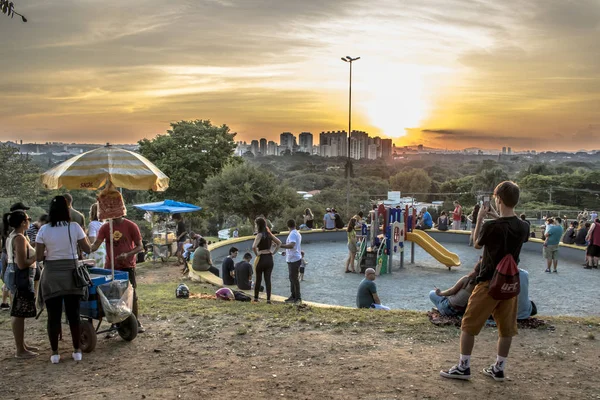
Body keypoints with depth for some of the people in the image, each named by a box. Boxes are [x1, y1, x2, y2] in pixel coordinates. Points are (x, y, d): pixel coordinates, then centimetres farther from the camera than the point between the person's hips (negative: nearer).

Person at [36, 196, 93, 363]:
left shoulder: (44, 230, -5)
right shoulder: (75, 227, -6)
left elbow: (39, 257, -5)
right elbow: (88, 249, -1)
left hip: (51, 275, 0)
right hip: (71, 274, 0)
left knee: (53, 315, 6)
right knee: (73, 314, 9)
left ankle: (55, 353, 13)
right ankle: (77, 351, 16)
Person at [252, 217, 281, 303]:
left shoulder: (260, 235, -13)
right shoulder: (269, 234, 6)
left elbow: (254, 247, -26)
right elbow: (279, 243, 10)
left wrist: (256, 254, -11)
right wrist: (273, 252, 8)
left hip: (261, 258, -5)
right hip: (269, 258, 5)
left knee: (258, 279, 8)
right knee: (268, 279, 5)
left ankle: (256, 298, 18)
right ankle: (268, 299, 1)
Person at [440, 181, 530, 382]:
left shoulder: (491, 226, -18)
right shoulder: (523, 227, -2)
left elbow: (477, 244, -1)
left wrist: (480, 218, 4)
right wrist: (497, 217, 15)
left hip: (489, 283, -5)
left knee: (469, 325, 5)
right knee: (506, 328, 13)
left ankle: (463, 367, 9)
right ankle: (499, 368, 22)